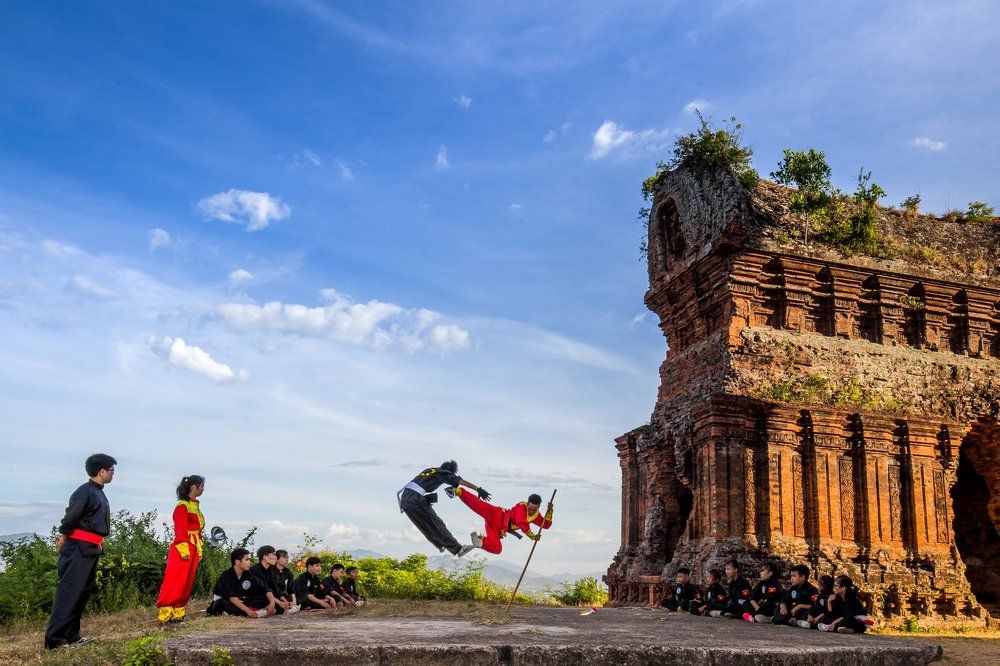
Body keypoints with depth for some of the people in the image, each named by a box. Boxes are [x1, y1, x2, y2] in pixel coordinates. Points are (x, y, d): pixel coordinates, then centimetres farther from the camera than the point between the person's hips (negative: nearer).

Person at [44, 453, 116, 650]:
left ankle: (71, 635, 20)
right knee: (69, 591, -10)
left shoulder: (100, 493, 15)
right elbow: (70, 518, -17)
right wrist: (63, 537, -5)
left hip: (92, 550, 10)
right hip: (79, 548, -10)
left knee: (85, 591, 13)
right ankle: (54, 639, -10)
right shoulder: (85, 491, -14)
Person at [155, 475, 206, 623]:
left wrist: (199, 550, 17)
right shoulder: (183, 506, -9)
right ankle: (165, 613, -5)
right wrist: (184, 550, -19)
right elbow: (180, 530, -15)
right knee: (175, 582, -8)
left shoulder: (196, 506, 17)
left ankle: (178, 612, 14)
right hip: (182, 549, -9)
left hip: (193, 550, 9)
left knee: (187, 583, 9)